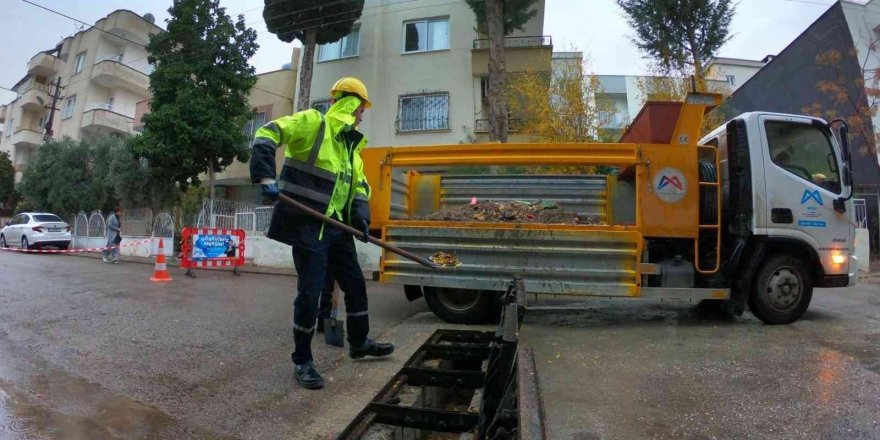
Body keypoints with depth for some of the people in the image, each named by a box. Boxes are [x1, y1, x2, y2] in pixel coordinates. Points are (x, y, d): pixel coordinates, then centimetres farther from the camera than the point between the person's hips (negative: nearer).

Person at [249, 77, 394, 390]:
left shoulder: (352, 145, 17)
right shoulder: (312, 122, -6)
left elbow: (359, 187, 17)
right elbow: (266, 135, -15)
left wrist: (361, 218, 1)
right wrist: (266, 178, -27)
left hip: (337, 227, 8)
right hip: (307, 225, -8)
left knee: (355, 284, 15)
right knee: (310, 293, -4)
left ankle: (359, 342, 35)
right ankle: (302, 361, 14)